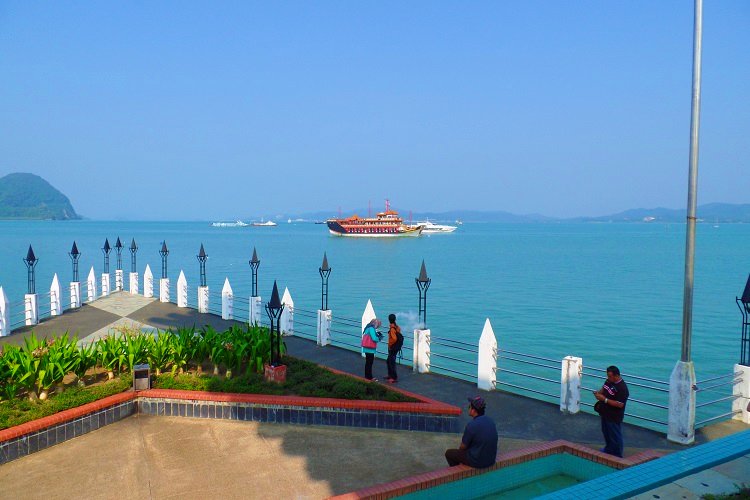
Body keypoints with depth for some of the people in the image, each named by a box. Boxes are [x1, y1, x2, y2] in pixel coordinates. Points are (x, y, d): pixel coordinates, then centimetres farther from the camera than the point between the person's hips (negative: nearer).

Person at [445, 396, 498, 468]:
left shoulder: (471, 425, -24)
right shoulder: (490, 421, -1)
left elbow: (463, 447, -11)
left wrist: (460, 449, 13)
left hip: (477, 462, -7)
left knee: (449, 453, 13)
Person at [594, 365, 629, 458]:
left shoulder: (622, 388, -27)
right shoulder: (608, 381, -2)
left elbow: (620, 404, -29)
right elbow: (604, 388, 17)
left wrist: (604, 399, -29)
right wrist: (598, 392, -6)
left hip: (614, 417, -9)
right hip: (605, 413, 9)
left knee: (615, 436, 7)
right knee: (606, 432, 26)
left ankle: (617, 456, 23)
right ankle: (608, 449, 47)